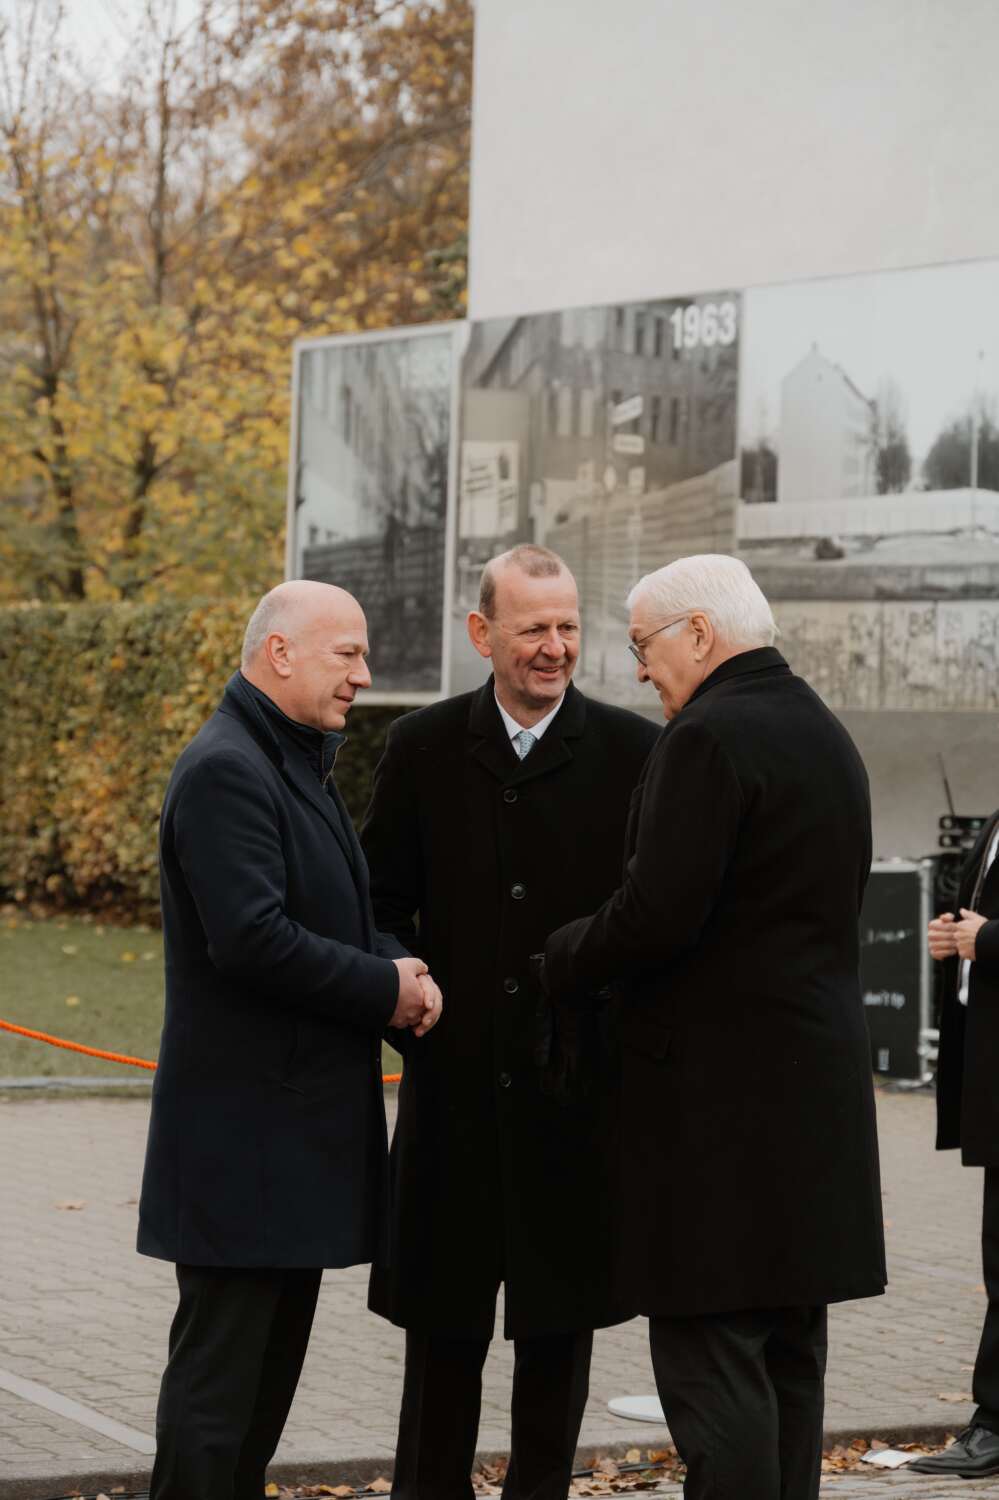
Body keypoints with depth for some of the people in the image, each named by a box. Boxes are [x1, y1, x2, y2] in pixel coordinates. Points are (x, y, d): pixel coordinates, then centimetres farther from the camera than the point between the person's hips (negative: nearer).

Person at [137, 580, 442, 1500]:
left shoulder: (300, 764, 17)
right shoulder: (225, 770, -16)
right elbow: (251, 938, -25)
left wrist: (398, 967, 2)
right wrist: (387, 987, -15)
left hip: (296, 1128, 10)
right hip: (244, 1133, -10)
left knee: (275, 1357, 14)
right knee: (221, 1364, -6)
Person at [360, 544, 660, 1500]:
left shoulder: (634, 752, -1)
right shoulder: (423, 747, 3)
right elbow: (382, 900, 8)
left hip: (577, 1088, -1)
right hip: (456, 1081, 1)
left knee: (559, 1326, 8)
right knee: (443, 1327, 8)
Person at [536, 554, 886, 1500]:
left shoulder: (709, 738, -14)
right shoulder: (827, 737, 15)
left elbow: (654, 916, -20)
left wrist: (558, 962, -2)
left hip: (717, 1096, -9)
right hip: (816, 1086, 10)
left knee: (713, 1357, -7)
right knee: (787, 1353, 14)